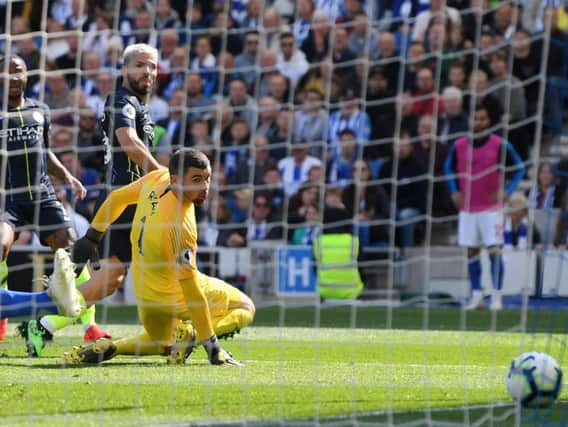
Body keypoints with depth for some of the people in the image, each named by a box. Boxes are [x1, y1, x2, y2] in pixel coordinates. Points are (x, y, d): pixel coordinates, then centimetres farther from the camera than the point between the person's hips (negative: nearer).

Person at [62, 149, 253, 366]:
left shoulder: (157, 178, -17)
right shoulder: (179, 226, -37)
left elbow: (117, 198, 1)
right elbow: (191, 291, -32)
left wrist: (92, 237, 16)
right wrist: (211, 345, -27)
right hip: (173, 296, -8)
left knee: (163, 344, 31)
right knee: (245, 308, 11)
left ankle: (108, 348, 5)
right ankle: (188, 335, -10)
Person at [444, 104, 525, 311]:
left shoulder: (500, 145, -6)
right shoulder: (459, 146, 2)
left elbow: (519, 168, 2)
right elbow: (449, 168, 19)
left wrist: (506, 191, -8)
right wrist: (454, 191, 6)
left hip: (491, 207, -3)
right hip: (467, 207, 3)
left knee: (494, 251, -8)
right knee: (472, 251, 5)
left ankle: (496, 296, -5)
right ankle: (476, 295, 12)